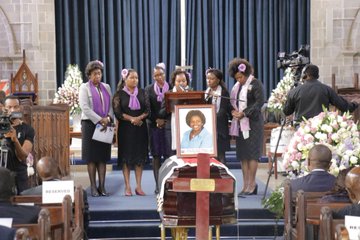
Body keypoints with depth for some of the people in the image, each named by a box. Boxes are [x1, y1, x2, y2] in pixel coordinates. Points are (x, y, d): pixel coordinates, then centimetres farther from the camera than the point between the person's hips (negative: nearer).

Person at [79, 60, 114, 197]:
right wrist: (100, 120, -16)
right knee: (91, 157, -2)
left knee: (103, 156, 2)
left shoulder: (106, 87, 14)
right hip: (90, 124, -4)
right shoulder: (84, 87, 0)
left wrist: (108, 118, -9)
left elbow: (111, 105, 11)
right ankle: (93, 187, 2)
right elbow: (85, 108, -10)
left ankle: (102, 186, 6)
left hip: (105, 125, 4)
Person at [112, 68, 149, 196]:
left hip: (140, 128, 3)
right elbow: (117, 112, -7)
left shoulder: (142, 92, 10)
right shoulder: (119, 94, 0)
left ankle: (138, 186, 7)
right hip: (125, 129, -3)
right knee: (126, 157, -2)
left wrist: (140, 118, -14)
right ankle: (127, 187, 3)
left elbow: (147, 109, 3)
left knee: (140, 157, 2)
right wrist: (131, 119, -15)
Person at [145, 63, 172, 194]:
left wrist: (165, 120, -8)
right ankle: (158, 185, 6)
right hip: (154, 125, 1)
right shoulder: (149, 89, 8)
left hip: (169, 124, -1)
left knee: (169, 154, -5)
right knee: (156, 155, 2)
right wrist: (157, 120, -8)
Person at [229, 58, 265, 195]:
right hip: (240, 123, 7)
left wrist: (244, 113, -18)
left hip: (252, 122, -7)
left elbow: (260, 102, -15)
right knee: (242, 154, 6)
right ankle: (246, 185, 11)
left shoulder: (255, 84, -6)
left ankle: (252, 184, 0)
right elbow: (233, 101, 21)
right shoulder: (237, 86, 16)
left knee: (252, 153, -5)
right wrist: (233, 111, -2)